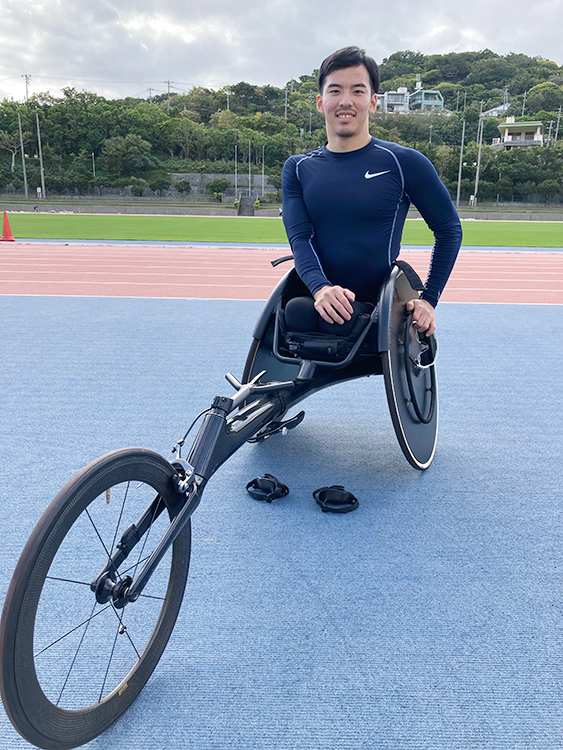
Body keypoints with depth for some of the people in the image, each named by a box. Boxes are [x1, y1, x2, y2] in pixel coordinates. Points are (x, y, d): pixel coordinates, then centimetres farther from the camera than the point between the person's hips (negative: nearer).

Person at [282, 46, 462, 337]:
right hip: (320, 313, 4)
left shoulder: (404, 163, 1)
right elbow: (299, 237, -2)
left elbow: (449, 228, 8)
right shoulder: (297, 168, 10)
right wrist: (319, 288, -22)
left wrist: (428, 299, 0)